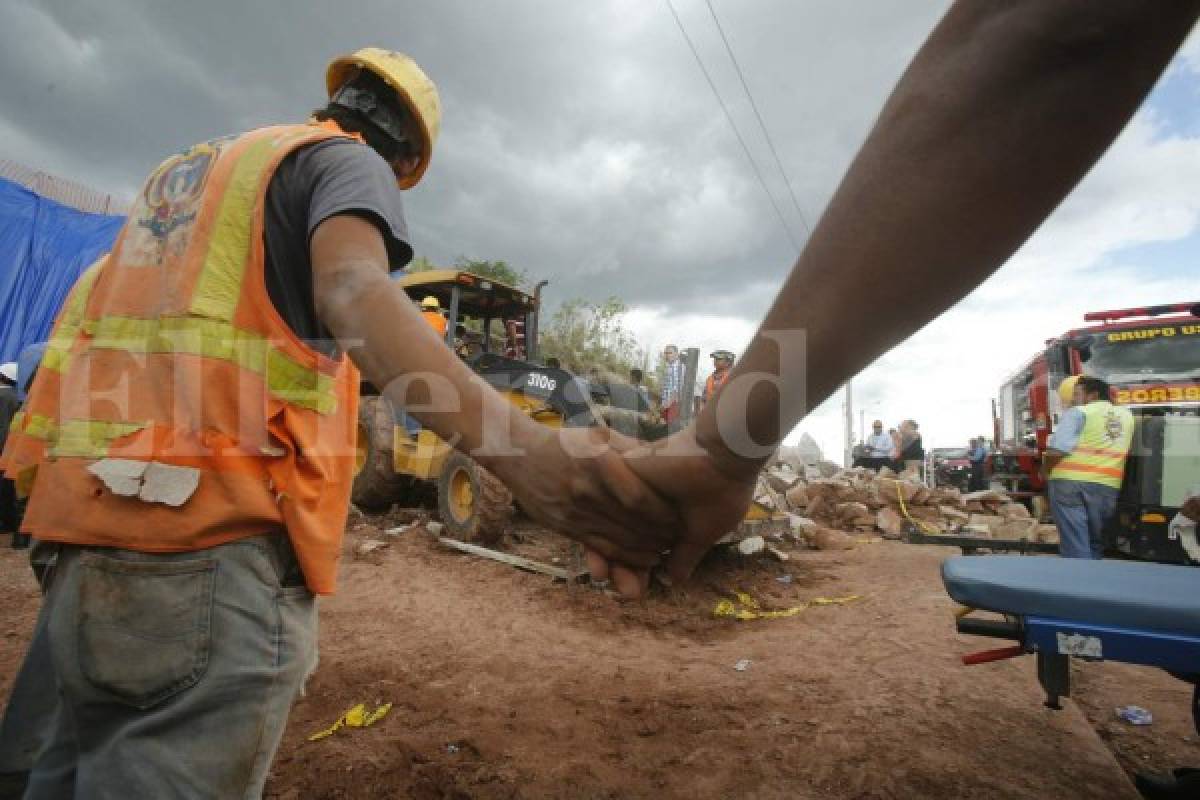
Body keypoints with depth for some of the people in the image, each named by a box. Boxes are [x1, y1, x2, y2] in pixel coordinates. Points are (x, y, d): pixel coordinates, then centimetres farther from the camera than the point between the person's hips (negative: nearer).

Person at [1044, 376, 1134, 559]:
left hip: (1070, 482, -6)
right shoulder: (1126, 415, 17)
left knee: (1075, 547, -5)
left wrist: (1045, 471, 4)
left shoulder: (1078, 412, -2)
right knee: (1095, 544, 17)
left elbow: (1057, 450, -12)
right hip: (1107, 486, 6)